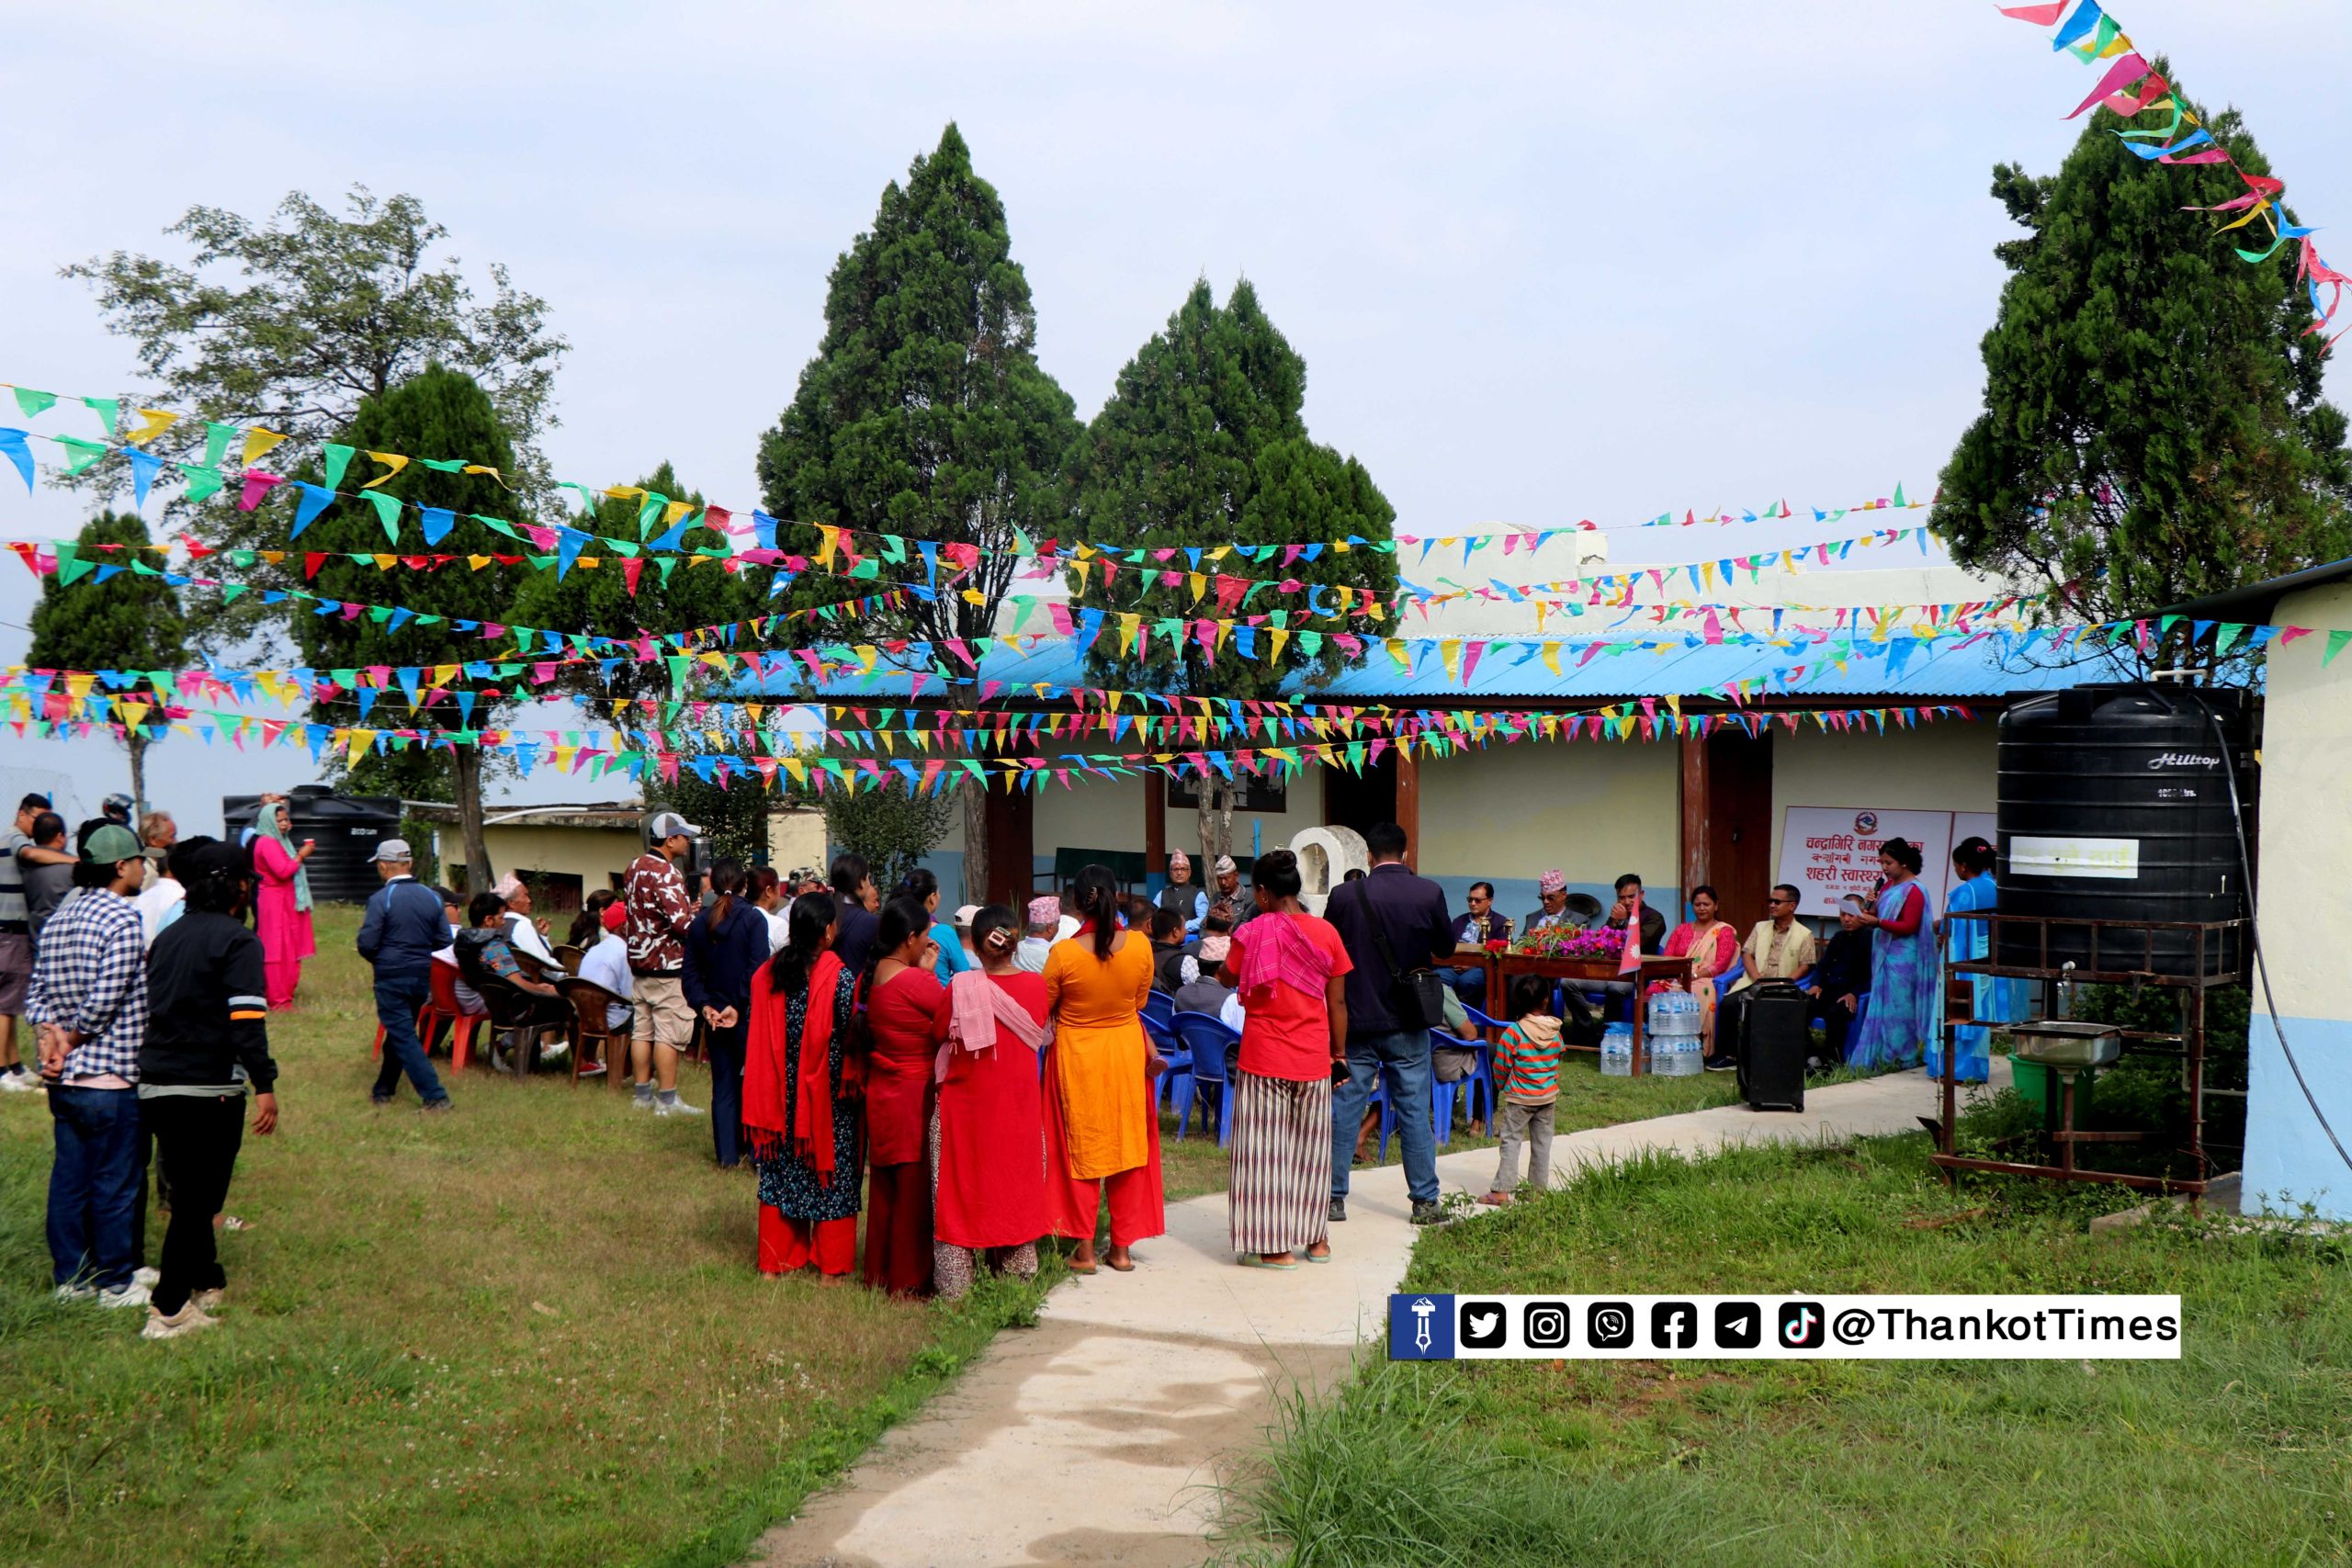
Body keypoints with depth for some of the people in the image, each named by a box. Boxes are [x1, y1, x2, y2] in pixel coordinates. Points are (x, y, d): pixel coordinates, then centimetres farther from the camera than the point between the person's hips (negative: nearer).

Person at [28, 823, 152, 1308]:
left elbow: (36, 993, 9)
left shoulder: (58, 920, 11)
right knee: (116, 1183, 3)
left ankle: (70, 1277, 22)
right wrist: (73, 1040, -4)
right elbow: (106, 1000, -19)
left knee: (68, 1177, 14)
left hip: (63, 1081, 8)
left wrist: (51, 1034, -5)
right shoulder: (124, 920, -15)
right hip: (110, 1079, -8)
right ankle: (115, 1283, 12)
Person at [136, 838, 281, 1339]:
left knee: (188, 1194, 18)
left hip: (157, 1086, 7)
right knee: (197, 1199, 1)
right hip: (210, 1088, -7)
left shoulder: (167, 937, 13)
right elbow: (246, 1020, -18)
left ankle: (206, 1284, 30)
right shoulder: (238, 941, -10)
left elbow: (151, 1007, 17)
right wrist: (265, 1085, -18)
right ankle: (169, 1310, 2)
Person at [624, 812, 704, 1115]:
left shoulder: (635, 867, 11)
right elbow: (684, 924, -25)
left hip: (639, 961, 9)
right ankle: (667, 1100, -2)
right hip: (668, 965, -9)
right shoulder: (665, 874, -19)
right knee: (670, 1033, -4)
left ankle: (643, 1095, 18)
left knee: (642, 1030, 12)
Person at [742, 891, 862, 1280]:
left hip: (781, 1095, 4)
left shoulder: (767, 974, -3)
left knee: (781, 1172, 15)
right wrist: (855, 1082, 2)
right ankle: (832, 1266, 14)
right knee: (832, 1174, 8)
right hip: (828, 1093, -4)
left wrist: (767, 1096, 11)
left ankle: (775, 1261, 22)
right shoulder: (840, 978, -16)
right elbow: (851, 1036, -13)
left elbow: (757, 1037, 2)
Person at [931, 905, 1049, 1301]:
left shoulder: (961, 987, -19)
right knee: (1017, 1180, 18)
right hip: (1020, 1102, 3)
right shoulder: (1035, 986, -8)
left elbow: (939, 1031, -5)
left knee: (962, 1185, 6)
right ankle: (1020, 1264, 29)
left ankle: (956, 1280, 8)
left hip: (968, 1100, -3)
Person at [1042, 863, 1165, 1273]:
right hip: (1126, 1053, 2)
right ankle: (1122, 1247, 19)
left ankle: (1085, 1249, 14)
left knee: (1081, 1149, 10)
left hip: (1076, 1054, -2)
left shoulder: (1063, 954, -21)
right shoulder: (1140, 946, -13)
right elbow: (1139, 1001, 2)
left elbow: (1042, 1008, -6)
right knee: (1126, 1145, 13)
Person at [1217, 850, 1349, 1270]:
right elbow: (1337, 1002, 2)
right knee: (1310, 1148, 15)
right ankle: (1316, 1238, 23)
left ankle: (1276, 1246, 5)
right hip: (1312, 1059, 3)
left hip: (1263, 1058, -3)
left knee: (1266, 1150, 4)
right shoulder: (1326, 933, -3)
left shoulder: (1250, 934, -10)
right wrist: (1339, 1051, 12)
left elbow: (1228, 979, 8)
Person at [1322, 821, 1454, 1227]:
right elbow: (1446, 948, 5)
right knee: (1414, 1110, 7)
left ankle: (1334, 1198, 11)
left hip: (1357, 1020, 0)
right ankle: (1425, 1201, 11)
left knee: (1344, 1108, 7)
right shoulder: (1429, 893, -9)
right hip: (1408, 1024, 0)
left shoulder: (1345, 897, -9)